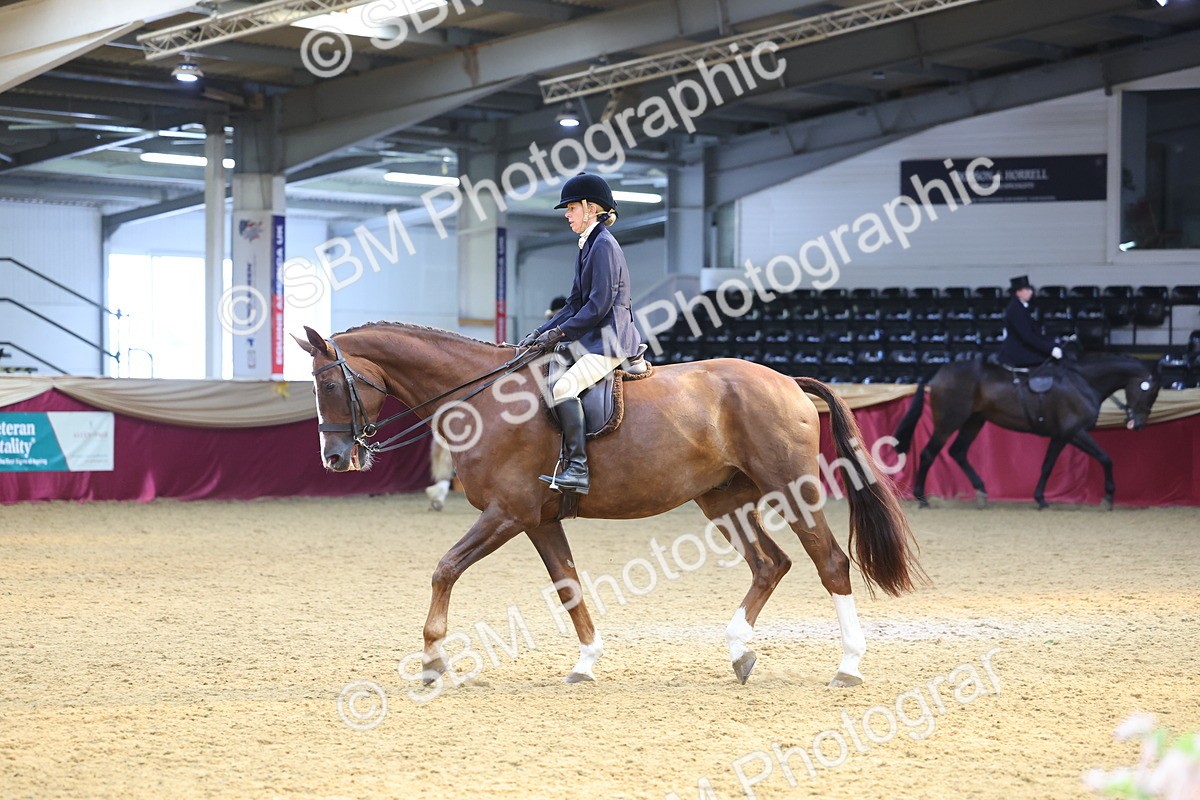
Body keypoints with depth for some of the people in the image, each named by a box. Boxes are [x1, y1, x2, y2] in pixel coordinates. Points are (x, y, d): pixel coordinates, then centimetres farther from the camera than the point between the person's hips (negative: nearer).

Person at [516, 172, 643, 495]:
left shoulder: (604, 245, -13)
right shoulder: (587, 246, 17)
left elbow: (599, 305, -18)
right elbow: (576, 303, 19)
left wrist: (559, 332, -14)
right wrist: (540, 333, 9)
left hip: (610, 340, -11)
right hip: (592, 338, 11)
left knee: (564, 386, -28)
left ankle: (578, 468, -30)